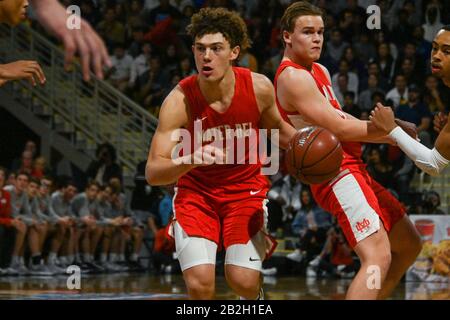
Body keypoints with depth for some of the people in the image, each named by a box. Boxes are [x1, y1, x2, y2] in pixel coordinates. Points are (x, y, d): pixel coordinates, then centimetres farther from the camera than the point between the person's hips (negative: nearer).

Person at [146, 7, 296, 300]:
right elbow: (153, 173, -27)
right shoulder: (179, 101, -24)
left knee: (244, 282, -12)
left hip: (246, 187, 1)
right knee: (200, 283, -19)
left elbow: (277, 128, 8)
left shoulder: (260, 88, -17)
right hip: (196, 190, -1)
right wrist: (191, 159, -47)